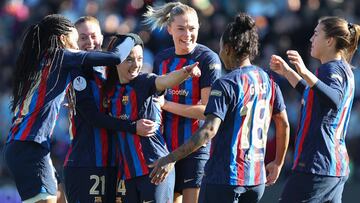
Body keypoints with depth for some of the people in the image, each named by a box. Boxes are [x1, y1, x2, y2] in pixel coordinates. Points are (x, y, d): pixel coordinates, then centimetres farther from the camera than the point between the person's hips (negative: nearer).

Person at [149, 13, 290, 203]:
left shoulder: (225, 85, -13)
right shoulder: (268, 81, 7)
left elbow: (209, 130, -23)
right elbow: (284, 125, 15)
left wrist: (170, 158, -25)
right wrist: (278, 163, 28)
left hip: (224, 177, -7)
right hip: (257, 179, 7)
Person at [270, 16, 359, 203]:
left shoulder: (331, 69, -12)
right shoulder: (343, 69, 18)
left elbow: (334, 100, -35)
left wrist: (306, 73, -45)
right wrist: (287, 72, 35)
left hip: (316, 166, -10)